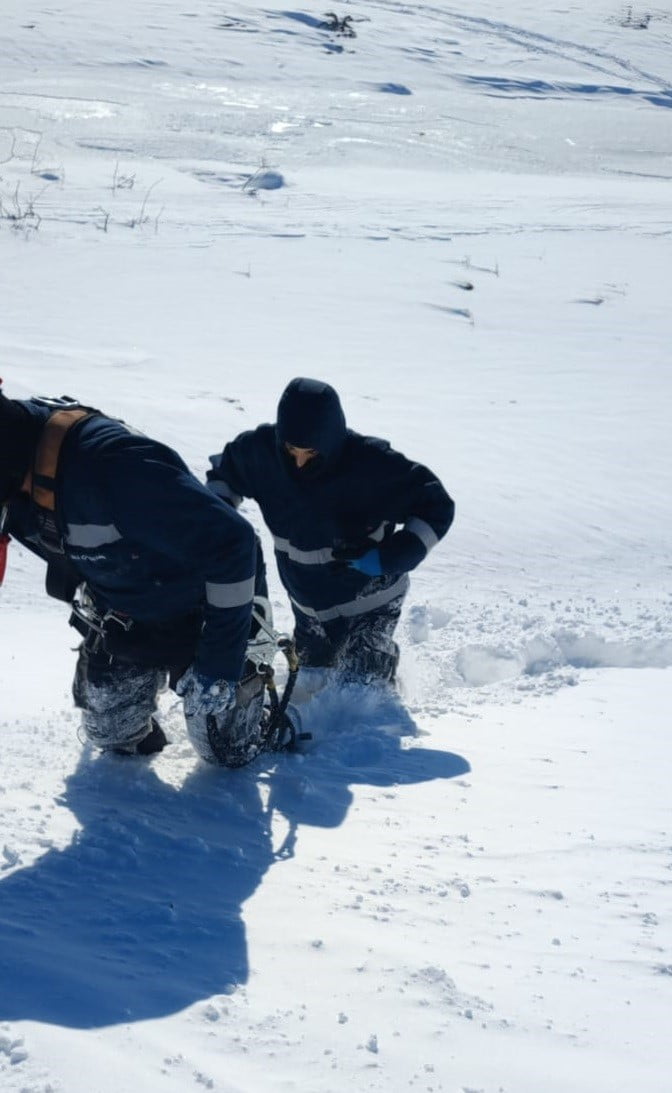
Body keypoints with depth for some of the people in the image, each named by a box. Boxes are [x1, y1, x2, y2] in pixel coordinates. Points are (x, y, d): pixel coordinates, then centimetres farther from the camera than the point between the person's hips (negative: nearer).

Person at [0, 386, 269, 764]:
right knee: (108, 730, 18)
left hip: (205, 615, -7)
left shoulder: (111, 463, -43)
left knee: (225, 749, 6)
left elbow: (231, 543, -37)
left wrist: (219, 661, -33)